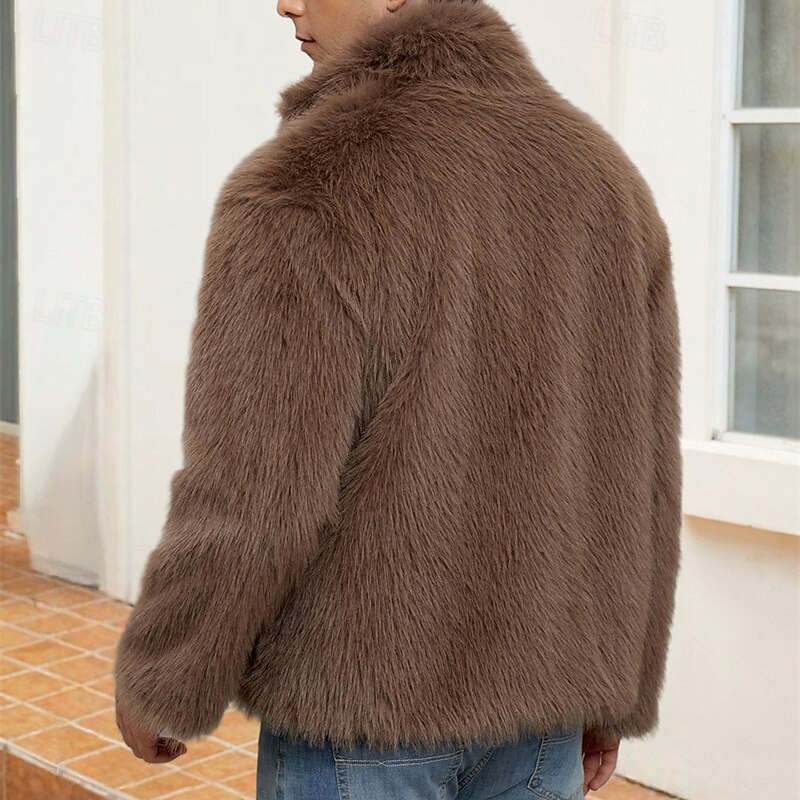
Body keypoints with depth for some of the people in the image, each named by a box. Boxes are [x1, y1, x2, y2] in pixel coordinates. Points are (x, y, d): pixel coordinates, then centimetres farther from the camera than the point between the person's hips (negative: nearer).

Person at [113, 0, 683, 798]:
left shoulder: (305, 192, -21)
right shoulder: (599, 175, 0)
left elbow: (251, 499, -21)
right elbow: (633, 467, 4)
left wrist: (159, 680, -3)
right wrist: (621, 686, 15)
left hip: (363, 696, -5)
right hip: (529, 691, 6)